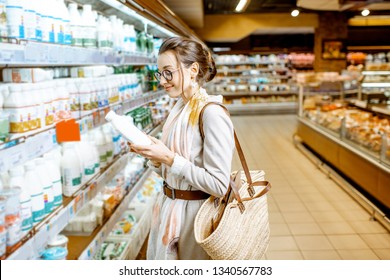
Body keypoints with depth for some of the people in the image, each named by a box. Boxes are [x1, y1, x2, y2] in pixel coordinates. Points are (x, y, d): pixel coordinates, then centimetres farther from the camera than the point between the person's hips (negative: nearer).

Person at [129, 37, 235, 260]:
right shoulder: (179, 109, 5)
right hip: (169, 208, 8)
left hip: (194, 214, -8)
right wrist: (153, 155, -7)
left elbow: (219, 185, -24)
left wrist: (169, 158, -24)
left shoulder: (212, 114, -21)